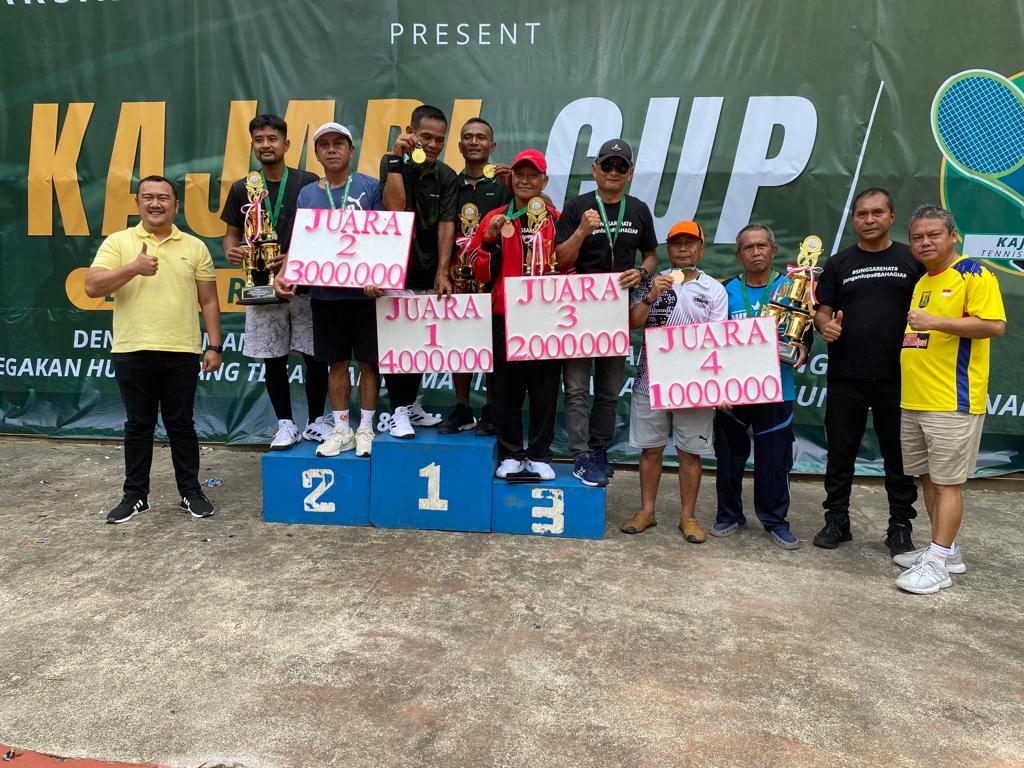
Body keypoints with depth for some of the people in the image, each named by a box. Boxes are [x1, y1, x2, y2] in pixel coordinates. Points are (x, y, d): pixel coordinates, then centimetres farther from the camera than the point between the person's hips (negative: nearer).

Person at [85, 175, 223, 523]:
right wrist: (133, 268, -17)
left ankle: (191, 492, 18)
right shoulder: (118, 242, 4)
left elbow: (208, 301, 7)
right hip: (132, 352, 0)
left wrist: (214, 345, 1)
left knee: (181, 424, 8)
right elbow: (92, 287, -5)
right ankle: (135, 495, 21)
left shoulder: (195, 247, 7)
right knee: (138, 426, 9)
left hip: (181, 352, 0)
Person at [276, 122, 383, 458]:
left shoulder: (370, 187, 0)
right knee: (336, 363, 10)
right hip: (324, 292, 3)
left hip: (364, 291, -3)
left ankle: (365, 429, 17)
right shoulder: (307, 194, 10)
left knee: (368, 361, 5)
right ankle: (341, 430, 20)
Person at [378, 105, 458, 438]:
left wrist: (442, 273, -15)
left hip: (428, 273, 3)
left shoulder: (447, 177, 3)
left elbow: (446, 225, -6)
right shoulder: (392, 164, -5)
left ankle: (412, 404, 24)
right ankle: (398, 410, 7)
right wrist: (397, 159, -24)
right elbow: (395, 207, -20)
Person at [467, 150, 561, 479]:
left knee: (545, 389, 6)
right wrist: (490, 239, -11)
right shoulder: (495, 219, 7)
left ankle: (539, 455, 19)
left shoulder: (557, 221, 7)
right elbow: (481, 271, 2)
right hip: (505, 317, 0)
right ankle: (510, 454, 19)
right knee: (505, 389, 6)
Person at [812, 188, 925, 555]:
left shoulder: (912, 260, 6)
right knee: (840, 453, 8)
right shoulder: (839, 263, 10)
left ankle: (901, 527, 21)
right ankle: (836, 521, 21)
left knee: (899, 455, 8)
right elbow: (821, 311, 7)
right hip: (845, 377, 1)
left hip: (896, 377, -1)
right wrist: (826, 326, -15)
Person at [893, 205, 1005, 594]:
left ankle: (938, 564, 2)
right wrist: (909, 330, 11)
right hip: (913, 401, 9)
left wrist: (936, 321, -22)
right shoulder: (920, 282, 18)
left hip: (952, 401, -8)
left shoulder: (973, 274, -7)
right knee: (928, 478, 14)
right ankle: (946, 549, 27)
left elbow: (995, 324, -19)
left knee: (947, 483, -3)